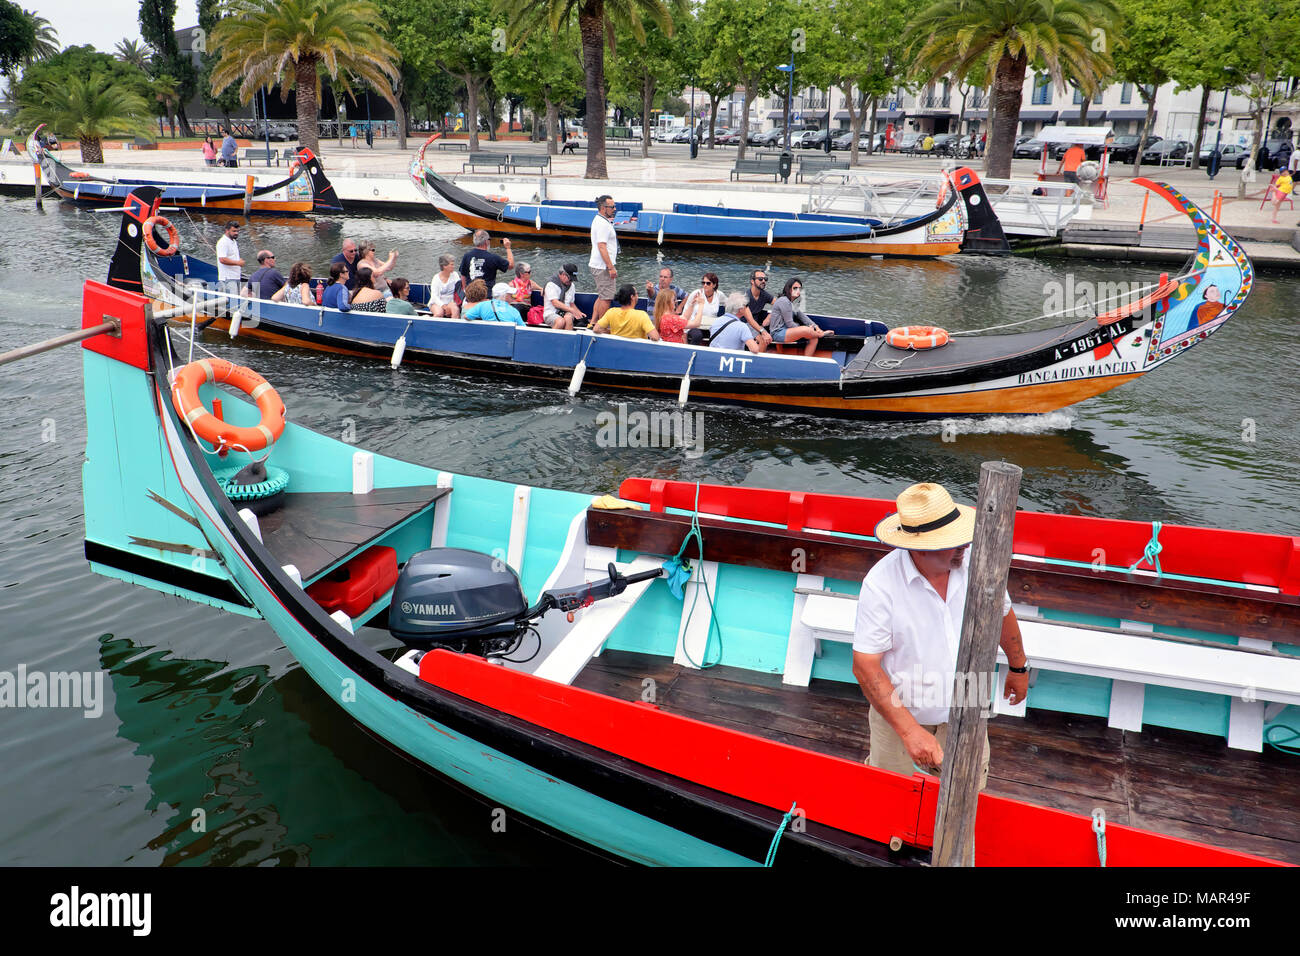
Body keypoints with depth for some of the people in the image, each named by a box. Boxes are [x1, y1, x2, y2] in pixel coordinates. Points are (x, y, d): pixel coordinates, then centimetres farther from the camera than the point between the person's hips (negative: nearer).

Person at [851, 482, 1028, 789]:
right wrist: (910, 731, -29)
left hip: (965, 716, 3)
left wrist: (1018, 667, 22)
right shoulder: (881, 583, -25)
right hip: (901, 716, -3)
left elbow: (1002, 612, 7)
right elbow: (865, 666, -23)